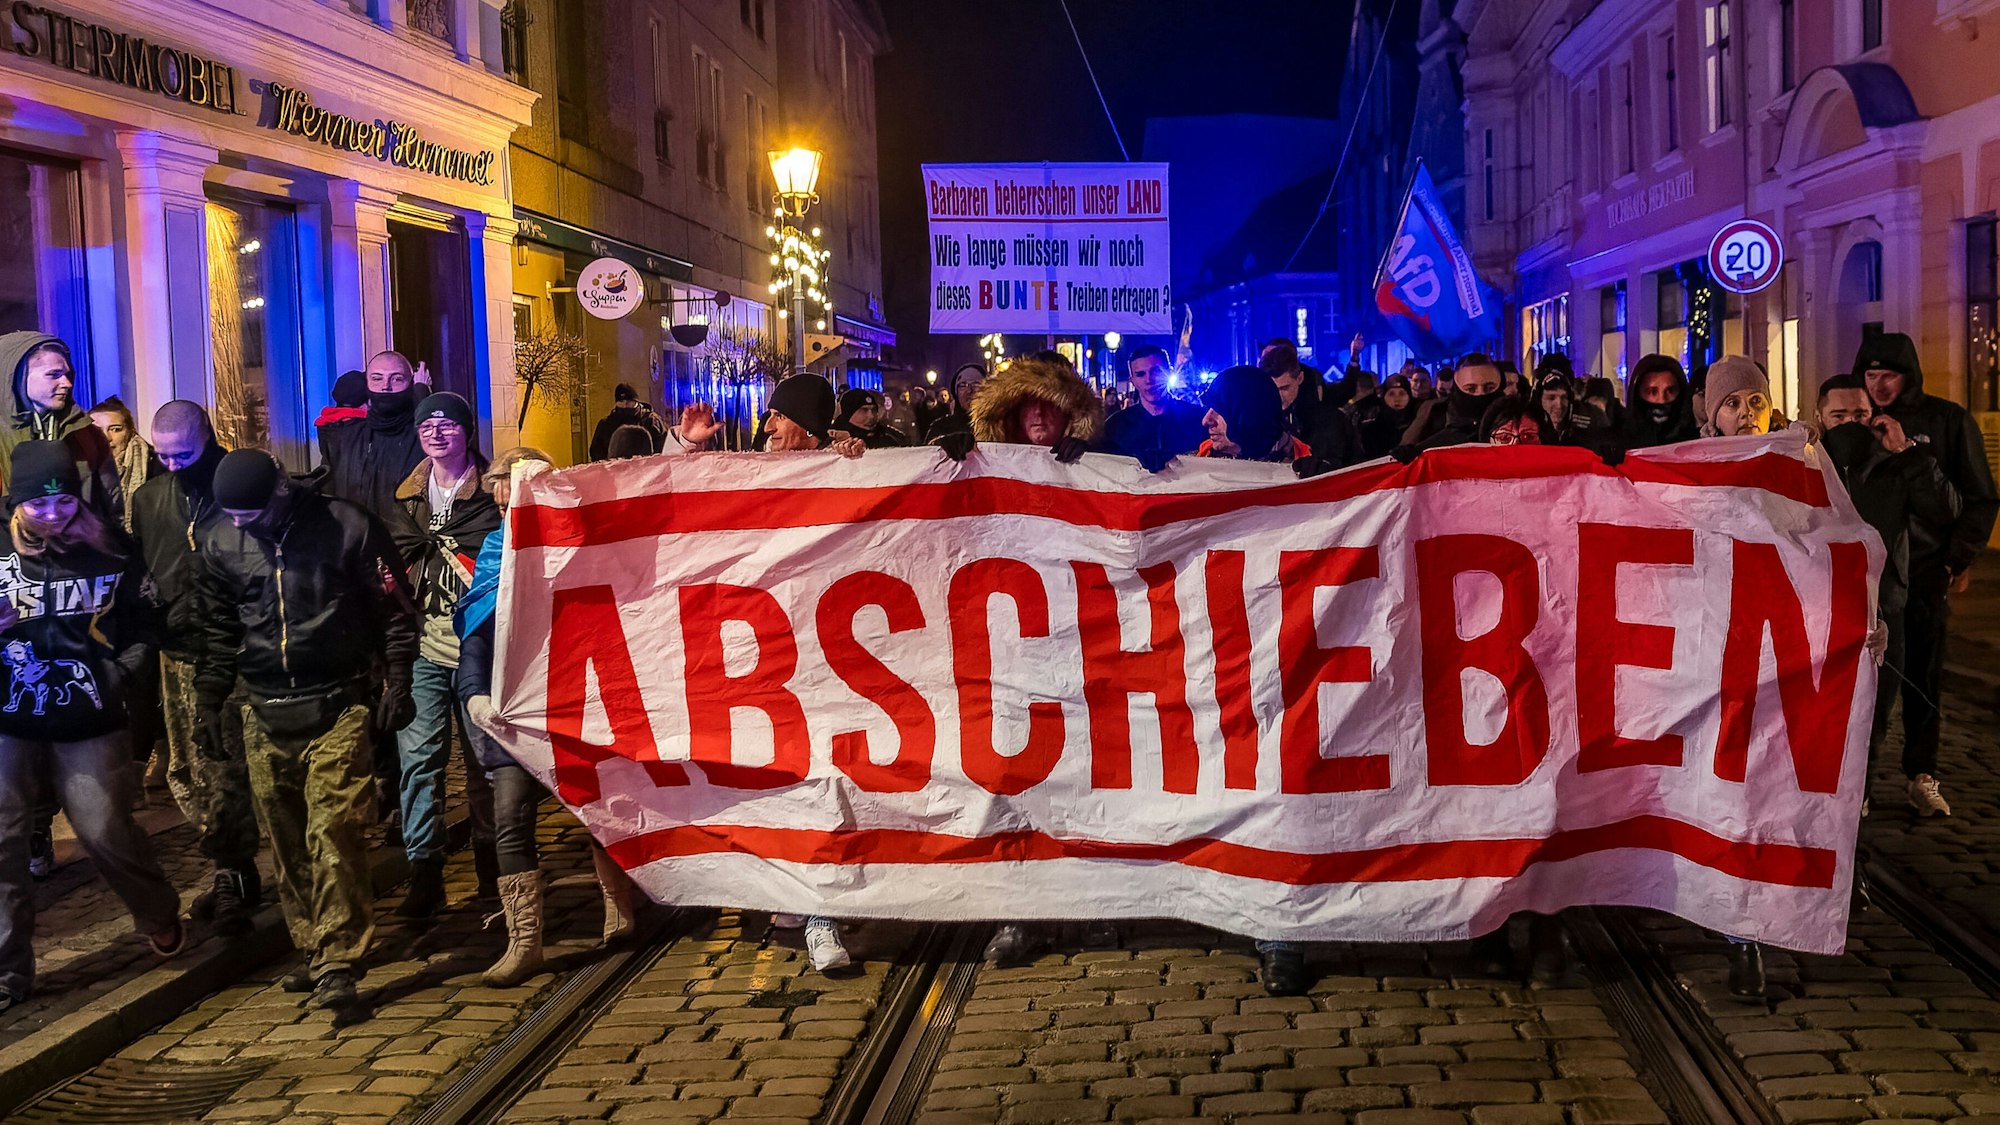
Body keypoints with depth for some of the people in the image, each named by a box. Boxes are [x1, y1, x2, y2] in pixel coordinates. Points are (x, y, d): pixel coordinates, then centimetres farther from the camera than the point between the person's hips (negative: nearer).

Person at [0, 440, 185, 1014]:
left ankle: (161, 919, 25)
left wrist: (120, 672, -8)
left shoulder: (108, 553, -2)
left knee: (106, 832, -3)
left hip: (87, 723, -1)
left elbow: (145, 622, 6)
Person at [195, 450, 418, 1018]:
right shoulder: (219, 544, 6)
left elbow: (395, 609, -1)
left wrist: (396, 681, -6)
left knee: (334, 833, -12)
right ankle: (313, 951, 21)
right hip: (265, 715, 5)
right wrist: (208, 699, 13)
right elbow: (218, 630, 17)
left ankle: (336, 967, -10)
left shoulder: (347, 526, -7)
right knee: (285, 842, 8)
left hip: (339, 707, -4)